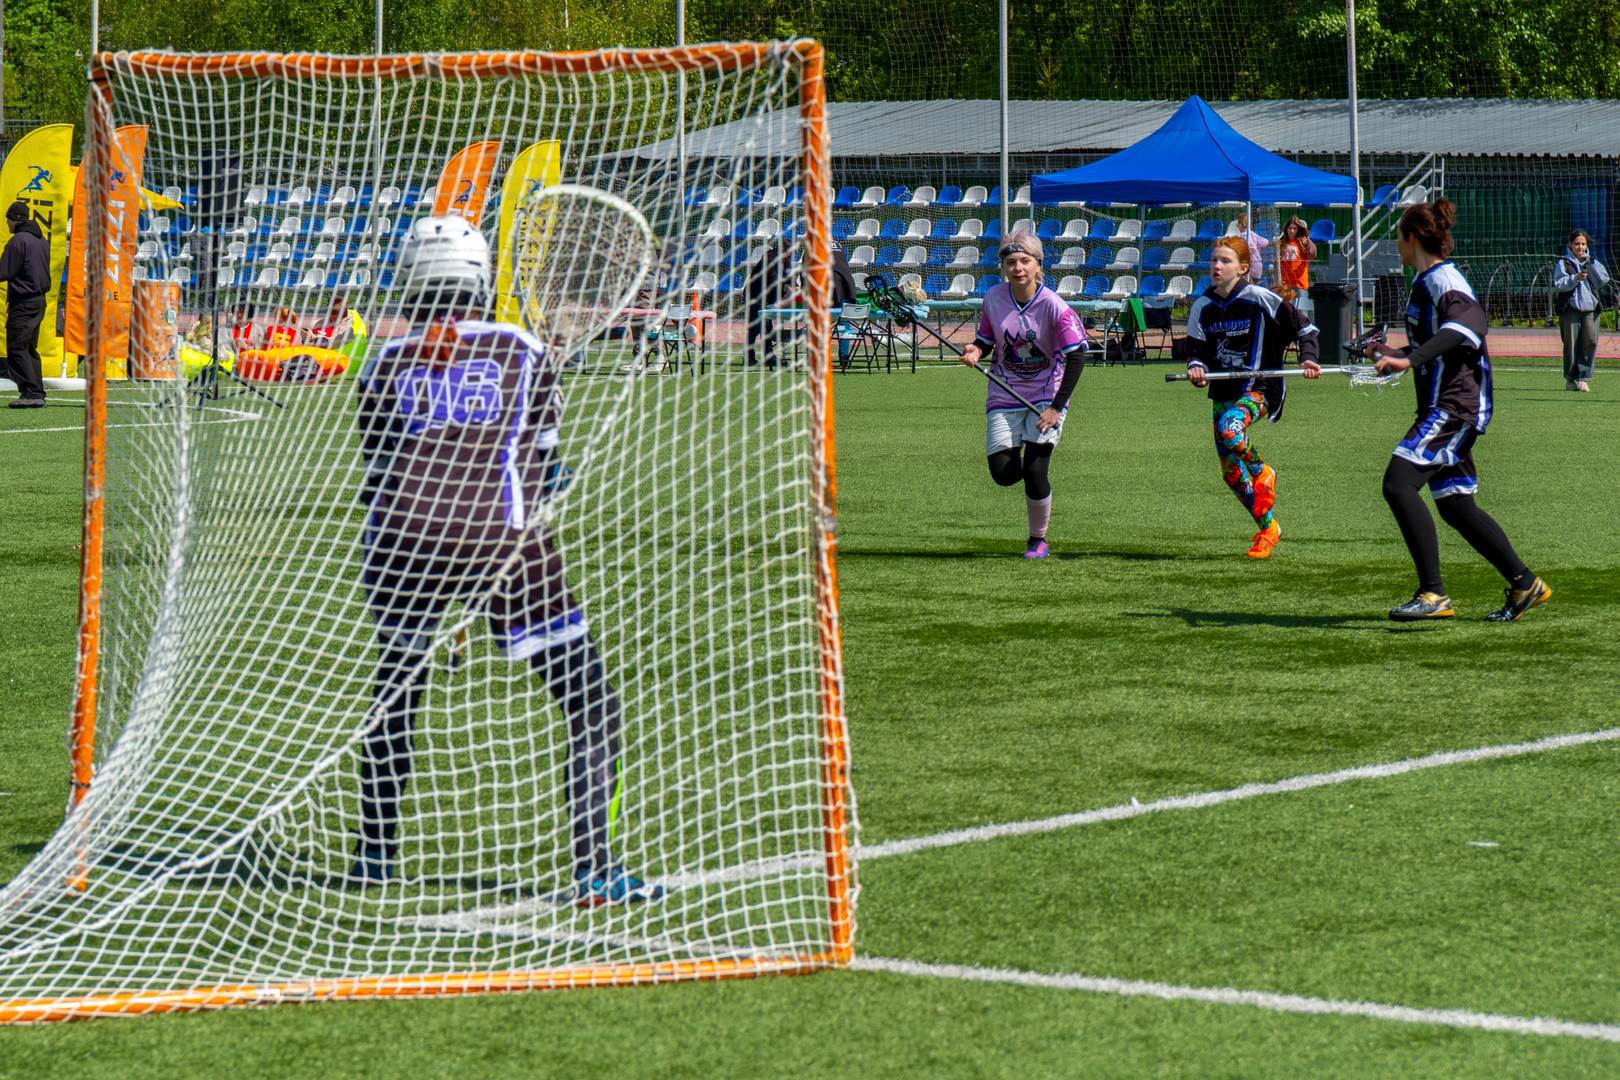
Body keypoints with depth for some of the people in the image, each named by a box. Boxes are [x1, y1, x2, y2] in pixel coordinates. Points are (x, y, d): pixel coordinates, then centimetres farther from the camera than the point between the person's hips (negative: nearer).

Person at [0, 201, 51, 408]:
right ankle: (38, 394, 11)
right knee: (30, 348, 14)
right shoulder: (42, 241, 14)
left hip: (22, 302, -9)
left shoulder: (17, 241, -13)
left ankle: (31, 393, -15)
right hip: (40, 301, 9)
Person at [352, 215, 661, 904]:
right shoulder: (525, 353, 9)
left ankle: (375, 855, 31)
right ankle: (591, 870, -6)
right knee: (592, 703, 4)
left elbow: (377, 467, 18)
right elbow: (539, 461, 13)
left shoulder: (387, 364, 12)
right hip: (502, 537, -3)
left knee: (396, 685, 28)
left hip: (401, 536, 3)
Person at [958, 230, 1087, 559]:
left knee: (1034, 472, -12)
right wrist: (976, 352, -16)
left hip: (1046, 395, -3)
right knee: (1003, 473, -6)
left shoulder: (1053, 306, -18)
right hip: (1004, 396, 3)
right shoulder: (993, 298, -6)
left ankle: (1038, 540, 10)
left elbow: (1076, 356, -16)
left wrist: (1056, 407, -18)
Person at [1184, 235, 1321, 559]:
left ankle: (1262, 473, -5)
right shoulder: (1202, 307, 4)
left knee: (1229, 428, -35)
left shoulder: (1258, 298, -10)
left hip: (1258, 388, -6)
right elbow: (1197, 350, 3)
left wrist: (1308, 358, -16)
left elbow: (1304, 328, -2)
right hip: (1223, 391, 6)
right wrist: (1196, 368, -19)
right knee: (1231, 472, 4)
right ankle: (1269, 528, 23)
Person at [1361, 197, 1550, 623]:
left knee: (1398, 483, -20)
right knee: (1455, 505, 13)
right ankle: (1524, 584, 21)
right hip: (1443, 408, 10)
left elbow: (1468, 324, -34)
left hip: (1456, 407, -10)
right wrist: (1389, 353, 46)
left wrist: (1411, 360, -44)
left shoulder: (1443, 280, -13)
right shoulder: (1425, 282, 17)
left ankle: (1433, 594, -23)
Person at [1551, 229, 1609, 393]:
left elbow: (1604, 279, 3)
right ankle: (1570, 379, 11)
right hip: (1570, 309, -2)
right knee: (1571, 344, -1)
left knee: (1590, 341, -11)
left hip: (1590, 307, 2)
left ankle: (1583, 377, -6)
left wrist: (1591, 263, -6)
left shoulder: (1592, 263, 16)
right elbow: (1558, 284, -7)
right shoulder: (1563, 263, 5)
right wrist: (1575, 278, -20)